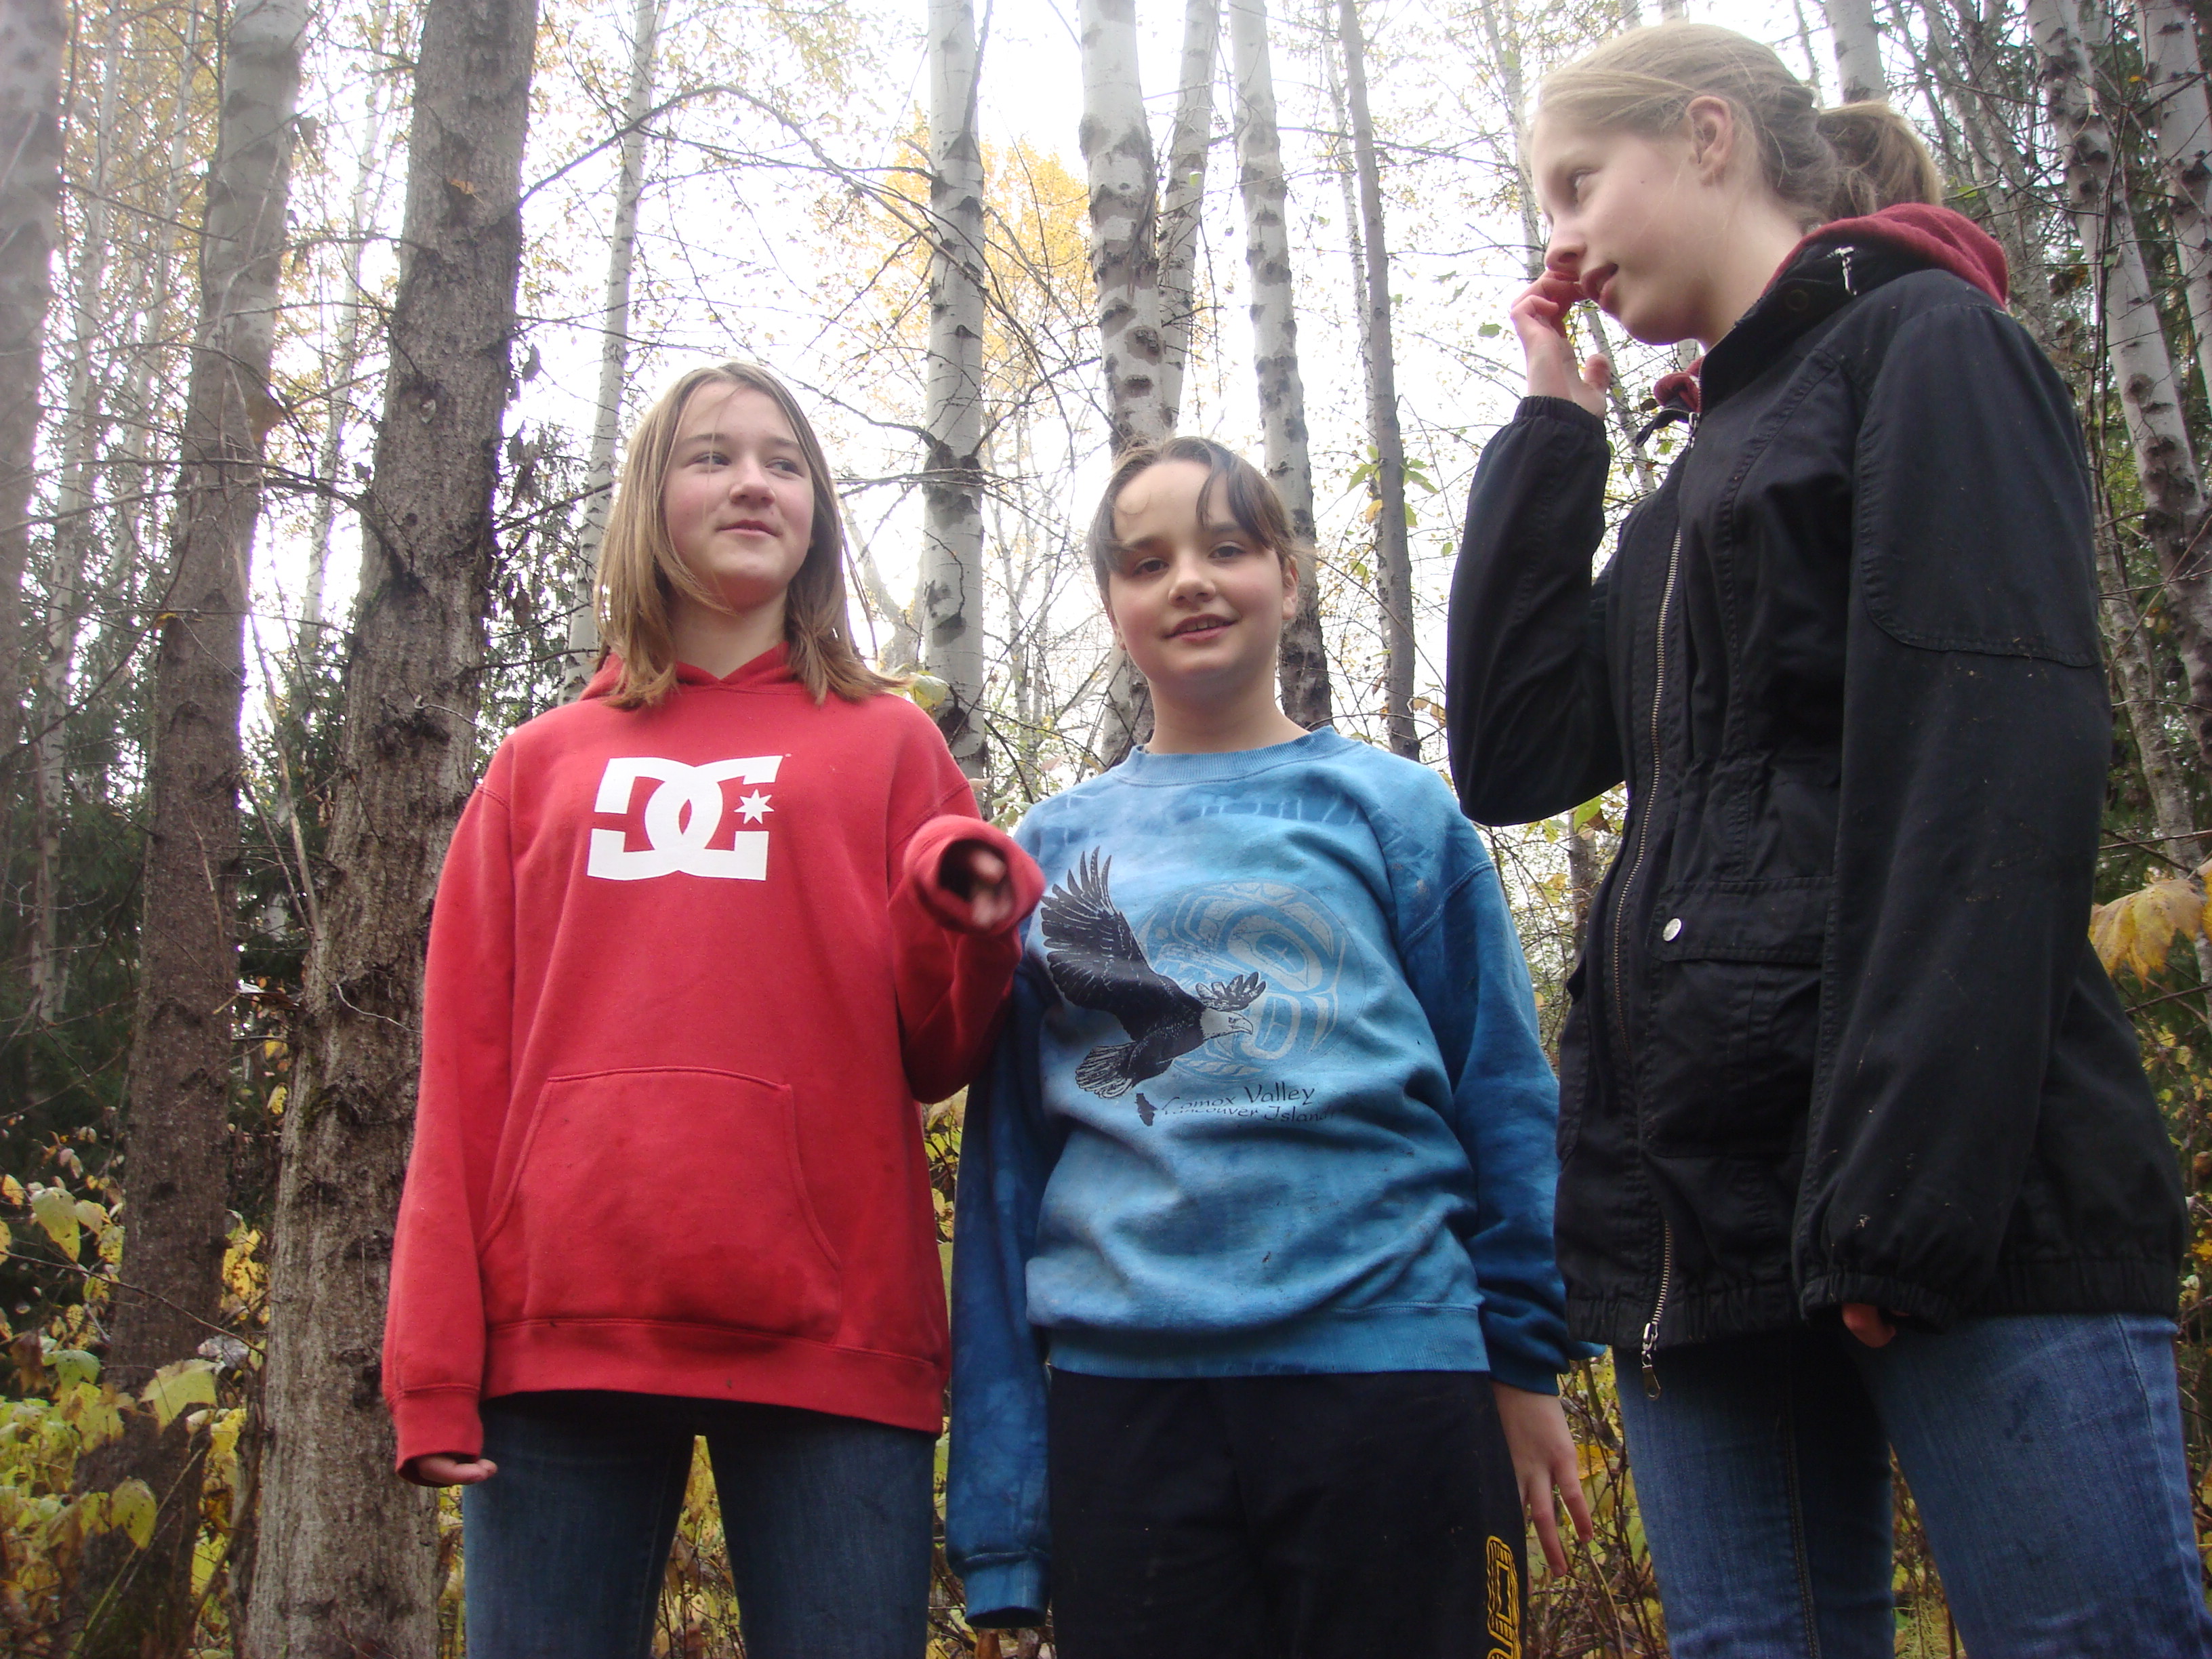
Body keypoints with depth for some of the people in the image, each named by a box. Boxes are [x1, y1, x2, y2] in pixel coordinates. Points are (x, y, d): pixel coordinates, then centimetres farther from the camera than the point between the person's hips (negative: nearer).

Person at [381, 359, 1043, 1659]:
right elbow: (464, 1070, 11)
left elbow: (933, 1058, 7)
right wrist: (433, 1364, 1)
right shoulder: (541, 766, 16)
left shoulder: (886, 743, 12)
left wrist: (971, 924, -14)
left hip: (825, 1329, -1)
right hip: (559, 1331, 2)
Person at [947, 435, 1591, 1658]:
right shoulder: (1054, 845, 11)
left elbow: (1502, 1093, 7)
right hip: (1118, 1386, 2)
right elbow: (1008, 1152, 10)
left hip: (1388, 1366, -1)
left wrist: (1527, 1361, 1)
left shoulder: (1394, 808, 7)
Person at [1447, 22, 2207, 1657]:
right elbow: (1511, 758, 14)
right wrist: (1552, 430, 15)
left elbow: (2000, 771, -12)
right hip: (1709, 1211, 8)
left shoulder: (1931, 345, 2)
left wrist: (1908, 1187, -20)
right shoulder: (1707, 466, 25)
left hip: (1962, 1197, -8)